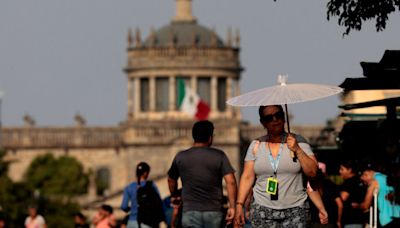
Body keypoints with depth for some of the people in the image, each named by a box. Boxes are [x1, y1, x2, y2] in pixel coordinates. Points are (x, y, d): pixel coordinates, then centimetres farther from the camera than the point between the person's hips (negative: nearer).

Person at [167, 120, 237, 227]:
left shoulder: (181, 157, 5)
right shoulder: (219, 156, -1)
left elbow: (171, 180, 20)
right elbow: (230, 181, -10)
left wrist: (174, 197, 39)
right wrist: (232, 206, -5)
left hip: (190, 211, 0)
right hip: (214, 212, 0)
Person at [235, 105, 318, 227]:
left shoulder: (298, 142, 5)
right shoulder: (256, 145, 8)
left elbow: (312, 172, 0)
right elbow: (247, 177, 7)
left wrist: (297, 150, -10)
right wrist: (239, 204, 0)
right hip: (263, 211, 1)